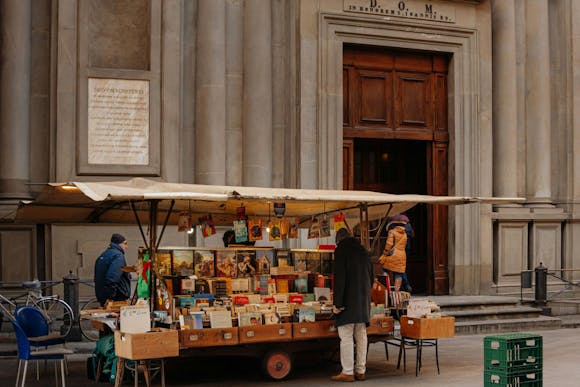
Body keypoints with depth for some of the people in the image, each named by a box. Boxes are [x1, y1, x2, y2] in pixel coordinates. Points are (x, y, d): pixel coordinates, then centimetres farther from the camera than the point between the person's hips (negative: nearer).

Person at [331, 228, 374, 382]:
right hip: (363, 300, 7)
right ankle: (360, 371, 15)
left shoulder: (341, 250, -7)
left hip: (348, 299, -7)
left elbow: (339, 278, -15)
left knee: (346, 336, -4)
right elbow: (370, 276, 21)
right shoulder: (362, 250, 15)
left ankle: (347, 372, -4)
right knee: (361, 335, 11)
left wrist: (337, 303, -15)